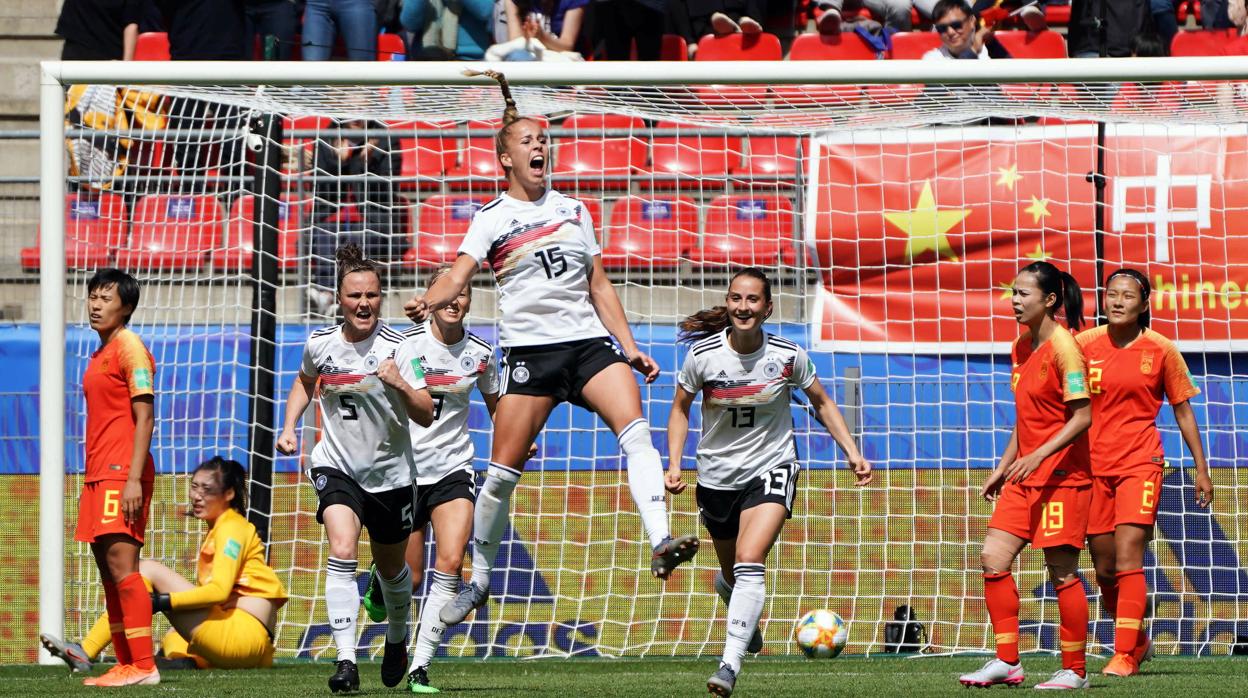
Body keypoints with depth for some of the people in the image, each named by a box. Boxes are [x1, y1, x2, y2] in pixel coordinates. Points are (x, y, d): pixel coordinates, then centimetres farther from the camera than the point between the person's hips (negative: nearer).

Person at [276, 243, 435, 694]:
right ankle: (346, 661, -27)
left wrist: (400, 385, -34)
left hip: (389, 473, 0)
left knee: (391, 568, 16)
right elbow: (305, 380, 21)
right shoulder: (320, 344, -4)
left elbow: (426, 417, -16)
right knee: (342, 551, -23)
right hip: (336, 466, 0)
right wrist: (289, 428, 9)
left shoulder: (398, 349, -14)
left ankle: (397, 637, 48)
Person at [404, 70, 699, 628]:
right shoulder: (493, 219, 4)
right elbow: (458, 276, -9)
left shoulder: (574, 211, 17)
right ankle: (478, 579, 13)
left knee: (635, 429, -22)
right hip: (528, 348, -3)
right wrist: (429, 301, -32)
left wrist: (630, 348, 12)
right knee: (503, 472, -4)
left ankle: (661, 545, -34)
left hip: (589, 341, 3)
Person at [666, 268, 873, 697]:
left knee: (749, 563, -24)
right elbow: (680, 408, 5)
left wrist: (852, 452, -2)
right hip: (717, 475, 2)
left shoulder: (788, 356, -11)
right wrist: (674, 464, -6)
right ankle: (747, 626, 51)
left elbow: (822, 403, 6)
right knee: (733, 575, 15)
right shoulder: (703, 355, -10)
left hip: (771, 468, -2)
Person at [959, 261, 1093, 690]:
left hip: (1061, 476, -9)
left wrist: (1039, 455, -26)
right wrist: (1003, 468, 21)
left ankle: (1075, 671, 4)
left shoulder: (1063, 347, -13)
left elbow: (1082, 416, -18)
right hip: (1025, 478, 9)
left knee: (1061, 571, -5)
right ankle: (1007, 662, 4)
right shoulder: (1021, 348, 13)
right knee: (993, 558, 0)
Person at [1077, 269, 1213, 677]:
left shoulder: (1161, 351, -1)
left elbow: (1183, 412, 8)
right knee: (1104, 571, 8)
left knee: (1128, 560, -16)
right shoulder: (1084, 345, 1)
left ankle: (1125, 655, -15)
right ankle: (1138, 640, 30)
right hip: (1093, 466, 3)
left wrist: (1202, 470, 7)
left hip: (1140, 463, -3)